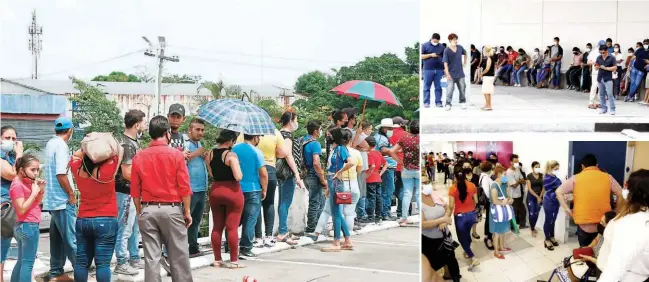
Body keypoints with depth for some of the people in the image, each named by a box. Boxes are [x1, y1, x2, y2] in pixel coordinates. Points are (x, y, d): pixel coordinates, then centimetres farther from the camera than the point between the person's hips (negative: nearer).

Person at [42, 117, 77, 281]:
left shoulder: (51, 144, 12)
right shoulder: (61, 146, -15)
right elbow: (61, 174, -22)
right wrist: (71, 195, -14)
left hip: (54, 200, 9)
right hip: (63, 200, -9)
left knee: (57, 238, 12)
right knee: (71, 238, -6)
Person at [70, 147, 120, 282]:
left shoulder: (78, 170, -3)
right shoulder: (107, 170, -15)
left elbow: (75, 155, 18)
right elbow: (120, 150, -3)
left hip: (82, 221, 4)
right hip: (105, 221, -4)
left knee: (82, 262, 9)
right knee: (103, 263, -4)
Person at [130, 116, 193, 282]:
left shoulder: (139, 157, 2)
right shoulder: (176, 154, -7)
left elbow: (135, 190, 4)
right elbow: (184, 187, -8)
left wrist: (140, 212, 14)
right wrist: (187, 212, 1)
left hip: (148, 210, 3)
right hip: (171, 209, -2)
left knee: (151, 257, 4)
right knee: (179, 256, 7)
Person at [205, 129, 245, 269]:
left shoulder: (209, 154, 3)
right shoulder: (231, 155, -15)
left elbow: (211, 174, 8)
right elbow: (238, 177, -21)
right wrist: (240, 172, -1)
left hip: (215, 191, 6)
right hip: (232, 192, -6)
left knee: (217, 227, 12)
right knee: (232, 227, 0)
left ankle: (217, 259, 17)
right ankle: (234, 261, 5)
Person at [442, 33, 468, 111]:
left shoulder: (460, 48, 0)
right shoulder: (447, 51, -13)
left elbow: (465, 53, 24)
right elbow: (445, 63, -16)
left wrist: (465, 61, 18)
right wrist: (447, 73, -22)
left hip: (460, 73, 5)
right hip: (451, 74, -4)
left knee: (462, 88, 12)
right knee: (450, 89, -8)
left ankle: (463, 102, 28)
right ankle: (448, 104, -3)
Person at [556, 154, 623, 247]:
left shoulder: (576, 178, 2)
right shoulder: (608, 177, 4)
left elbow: (559, 192, -1)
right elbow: (621, 194, 3)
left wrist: (567, 210, 1)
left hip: (583, 223, -1)